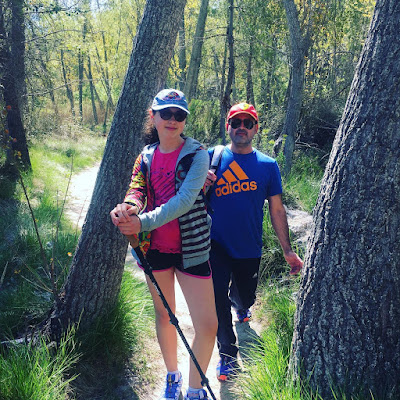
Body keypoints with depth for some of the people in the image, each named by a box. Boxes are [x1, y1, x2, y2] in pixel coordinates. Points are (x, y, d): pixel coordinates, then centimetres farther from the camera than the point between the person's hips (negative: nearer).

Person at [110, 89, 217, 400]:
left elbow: (185, 199, -21)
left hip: (191, 248, -3)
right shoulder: (147, 156, 5)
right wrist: (127, 207, -28)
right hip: (155, 247, 4)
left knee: (207, 325, -5)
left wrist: (143, 222, -29)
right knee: (164, 314, 18)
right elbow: (137, 191, -4)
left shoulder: (197, 154, -9)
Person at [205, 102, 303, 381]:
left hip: (249, 249, 2)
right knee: (218, 298, -9)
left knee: (244, 298, 19)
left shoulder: (268, 165, -1)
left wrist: (287, 250, 1)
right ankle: (228, 355, 14)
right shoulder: (211, 157, -3)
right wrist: (200, 183, -21)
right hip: (216, 245, -1)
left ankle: (240, 307, 58)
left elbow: (277, 210, 2)